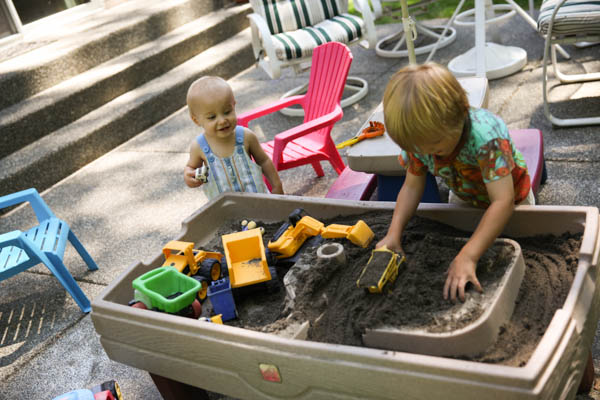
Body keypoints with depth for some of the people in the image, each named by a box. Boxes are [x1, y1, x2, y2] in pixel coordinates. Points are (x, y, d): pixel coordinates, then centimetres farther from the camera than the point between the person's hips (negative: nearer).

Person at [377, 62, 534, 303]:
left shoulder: (486, 135, -45)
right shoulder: (419, 139, -27)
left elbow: (502, 202, -49)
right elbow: (412, 185, -16)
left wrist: (468, 257, -56)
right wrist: (394, 233, -30)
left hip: (507, 200, -4)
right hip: (463, 199, 4)